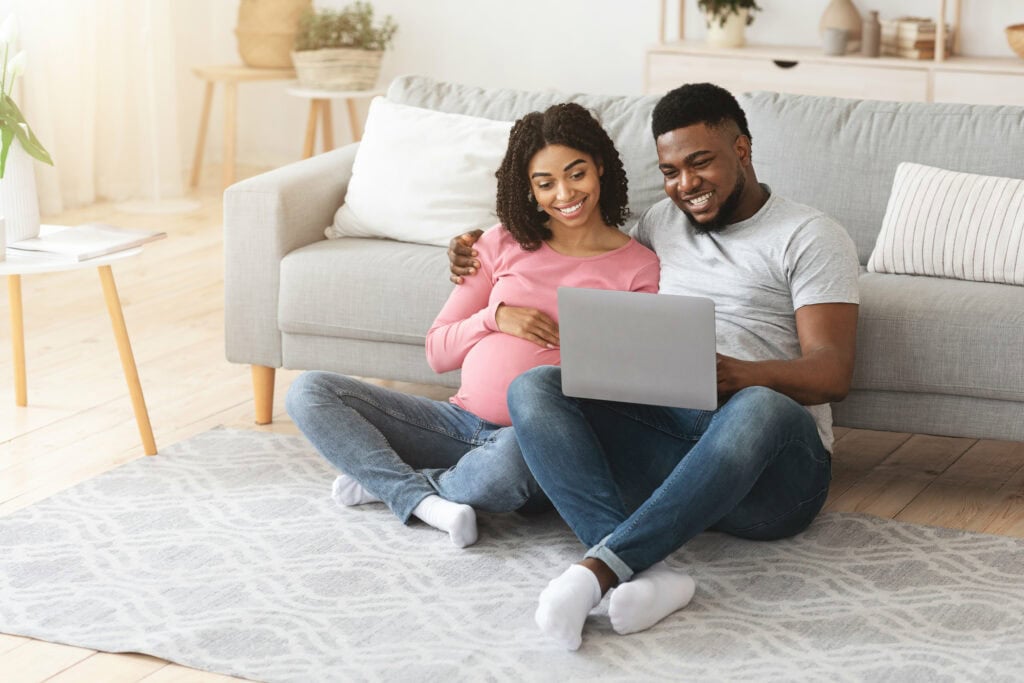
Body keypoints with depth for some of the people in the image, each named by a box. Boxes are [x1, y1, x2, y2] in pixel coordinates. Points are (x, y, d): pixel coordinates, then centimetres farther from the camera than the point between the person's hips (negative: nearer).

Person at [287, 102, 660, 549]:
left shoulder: (639, 268, 2)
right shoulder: (505, 245, 13)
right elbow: (437, 353, 12)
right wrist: (495, 317, -5)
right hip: (462, 423, 4)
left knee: (512, 455, -42)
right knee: (309, 391, -9)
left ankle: (387, 481, -13)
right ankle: (424, 502, -24)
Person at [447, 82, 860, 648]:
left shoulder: (810, 237, 5)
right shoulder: (661, 222, 24)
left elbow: (832, 373, -7)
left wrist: (734, 373, -27)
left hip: (768, 470, -5)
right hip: (661, 435, 5)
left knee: (760, 408, -40)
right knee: (533, 387, -20)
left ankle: (599, 567, -43)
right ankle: (645, 574, -41)